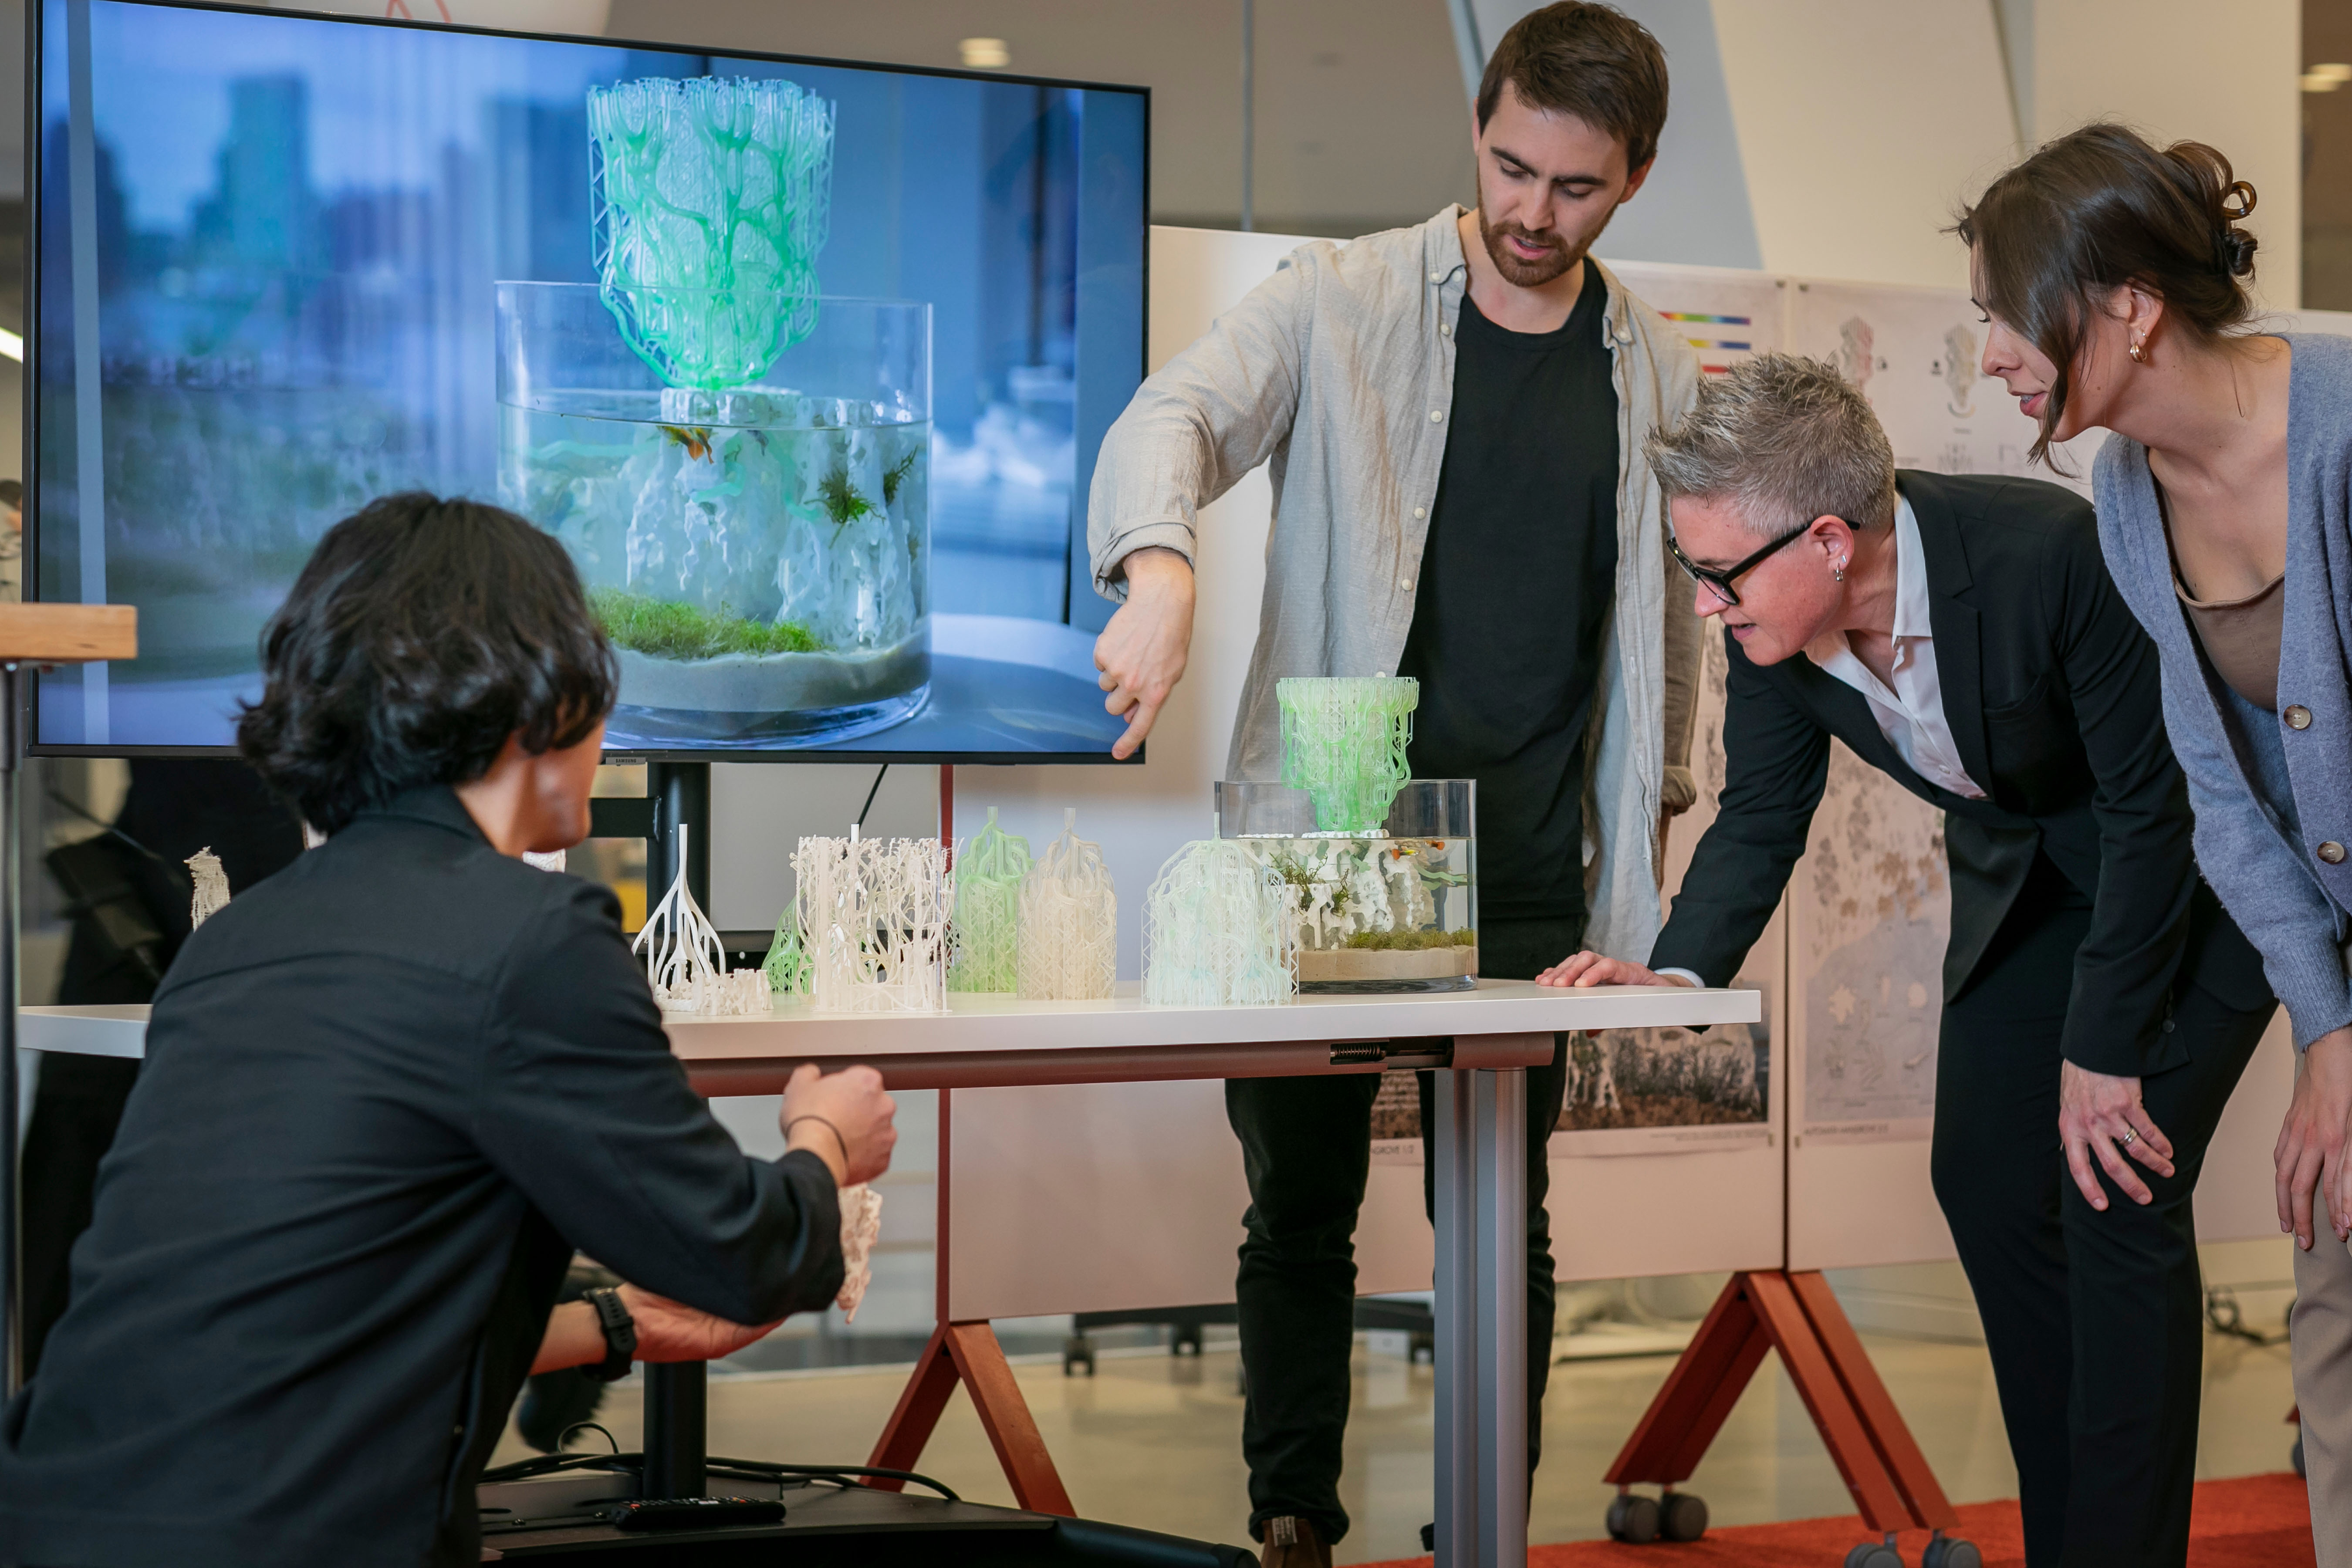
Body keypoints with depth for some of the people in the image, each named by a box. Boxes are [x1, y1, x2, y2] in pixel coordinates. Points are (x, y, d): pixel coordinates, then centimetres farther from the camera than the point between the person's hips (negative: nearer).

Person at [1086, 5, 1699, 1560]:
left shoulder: (1659, 374, 9)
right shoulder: (1343, 304, -1)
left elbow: (1670, 609, 19)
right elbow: (1176, 415, -17)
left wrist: (1651, 812, 14)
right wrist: (1162, 565, -38)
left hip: (1528, 877, 2)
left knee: (1505, 1218, 6)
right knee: (1302, 1207, 5)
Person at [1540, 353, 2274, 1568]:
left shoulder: (2052, 555, -37)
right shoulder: (1773, 615, -19)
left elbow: (2150, 806, -27)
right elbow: (1762, 815, -5)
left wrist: (2103, 1050, -22)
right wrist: (1679, 972, -24)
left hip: (2186, 866, -7)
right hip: (2020, 869, 7)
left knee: (2117, 1194, -14)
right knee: (1984, 1180, 6)